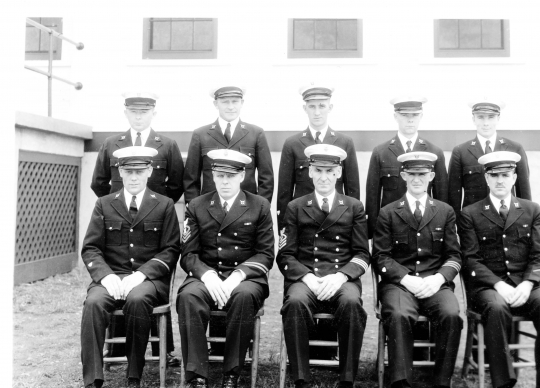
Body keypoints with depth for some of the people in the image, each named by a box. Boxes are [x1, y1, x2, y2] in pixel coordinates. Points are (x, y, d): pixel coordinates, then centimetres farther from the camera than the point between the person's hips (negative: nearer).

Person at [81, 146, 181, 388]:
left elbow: (171, 250, 1)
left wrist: (141, 274, -14)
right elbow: (90, 248, 7)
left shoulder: (164, 205, 7)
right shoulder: (104, 205, 12)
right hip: (111, 276, 2)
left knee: (137, 300, -34)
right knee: (93, 302, -30)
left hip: (149, 278, -2)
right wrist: (105, 275, -13)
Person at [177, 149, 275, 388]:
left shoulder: (260, 206, 7)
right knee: (188, 295, -31)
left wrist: (237, 276, -16)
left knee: (244, 296, -35)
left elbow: (265, 254, 1)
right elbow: (188, 254, 4)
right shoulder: (196, 206, 10)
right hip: (206, 276, 1)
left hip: (246, 277, -1)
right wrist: (208, 275, -16)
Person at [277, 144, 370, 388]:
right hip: (304, 278, 0)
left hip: (342, 278, 0)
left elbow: (362, 254, 8)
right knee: (295, 302, -33)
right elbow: (285, 256, 8)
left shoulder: (354, 207, 14)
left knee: (352, 302, -33)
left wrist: (341, 276, -12)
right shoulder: (295, 208, 14)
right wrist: (307, 277, -12)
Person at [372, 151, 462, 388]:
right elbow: (381, 257, 3)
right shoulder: (388, 213, 10)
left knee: (451, 315, -29)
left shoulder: (445, 212, 15)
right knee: (399, 315, -33)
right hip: (398, 282, -1)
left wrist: (438, 278, -9)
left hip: (436, 283, 2)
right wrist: (407, 279, -13)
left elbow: (454, 256, 11)